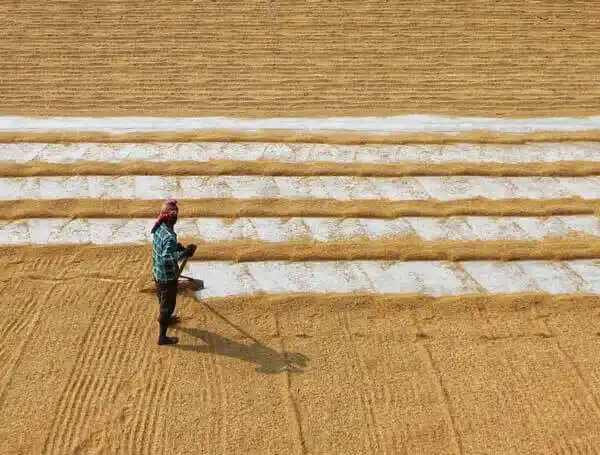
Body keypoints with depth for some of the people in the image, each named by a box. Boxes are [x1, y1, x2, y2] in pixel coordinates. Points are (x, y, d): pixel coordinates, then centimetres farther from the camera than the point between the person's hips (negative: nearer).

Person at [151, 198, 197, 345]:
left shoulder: (159, 227, -3)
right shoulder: (169, 236, -31)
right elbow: (166, 257, -40)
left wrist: (181, 248, -1)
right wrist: (185, 253, -35)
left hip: (158, 272, 9)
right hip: (167, 276, -9)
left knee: (163, 300, 31)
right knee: (168, 305, 7)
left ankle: (166, 318, 56)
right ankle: (163, 337, 18)